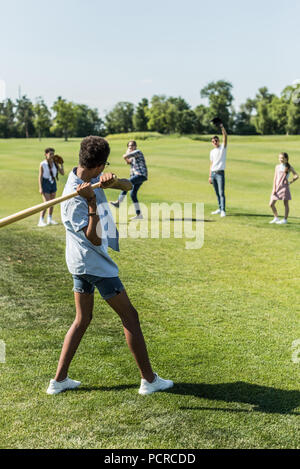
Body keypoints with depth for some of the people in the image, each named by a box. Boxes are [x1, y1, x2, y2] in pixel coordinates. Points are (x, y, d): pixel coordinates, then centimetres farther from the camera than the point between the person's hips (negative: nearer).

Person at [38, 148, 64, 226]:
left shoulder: (55, 163, 1)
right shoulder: (43, 164, -12)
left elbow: (62, 173, 2)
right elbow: (40, 176, -10)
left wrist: (61, 164, -6)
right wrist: (40, 188, -14)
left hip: (53, 183, 5)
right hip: (45, 184, -5)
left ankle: (50, 219, 25)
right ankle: (41, 221, -5)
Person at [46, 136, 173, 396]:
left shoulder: (91, 178, -1)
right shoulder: (74, 199, -25)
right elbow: (94, 238, -25)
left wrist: (110, 179, -26)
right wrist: (92, 202, -34)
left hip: (81, 262, 9)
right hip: (94, 263, -9)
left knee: (82, 319, 15)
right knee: (130, 316, 1)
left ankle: (59, 379, 19)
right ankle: (149, 379, 10)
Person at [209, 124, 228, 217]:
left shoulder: (223, 147, 2)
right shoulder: (212, 152, 16)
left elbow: (225, 136, -12)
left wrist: (222, 127, -24)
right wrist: (210, 176, 13)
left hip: (220, 173, -5)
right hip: (213, 173, 5)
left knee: (221, 193, -10)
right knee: (217, 193, 11)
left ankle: (223, 211, -12)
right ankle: (220, 208, 20)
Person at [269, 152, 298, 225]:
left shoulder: (289, 167, 0)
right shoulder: (277, 167, 10)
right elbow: (275, 178, 7)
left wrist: (290, 182, -9)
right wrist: (274, 188, 1)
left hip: (284, 187, -4)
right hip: (277, 187, 4)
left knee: (285, 203, 0)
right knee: (271, 204, 2)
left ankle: (285, 219, 8)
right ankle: (276, 218, 18)